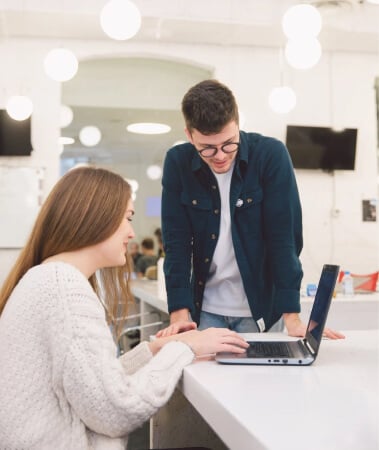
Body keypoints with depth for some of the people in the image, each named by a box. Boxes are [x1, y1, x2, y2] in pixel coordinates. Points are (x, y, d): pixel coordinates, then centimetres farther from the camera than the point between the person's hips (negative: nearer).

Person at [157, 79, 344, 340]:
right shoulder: (178, 163, -8)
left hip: (261, 309, -1)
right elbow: (176, 242, -8)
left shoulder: (271, 155, -14)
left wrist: (292, 317, -20)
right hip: (206, 310, 2)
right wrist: (180, 314, -17)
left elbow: (284, 238, -15)